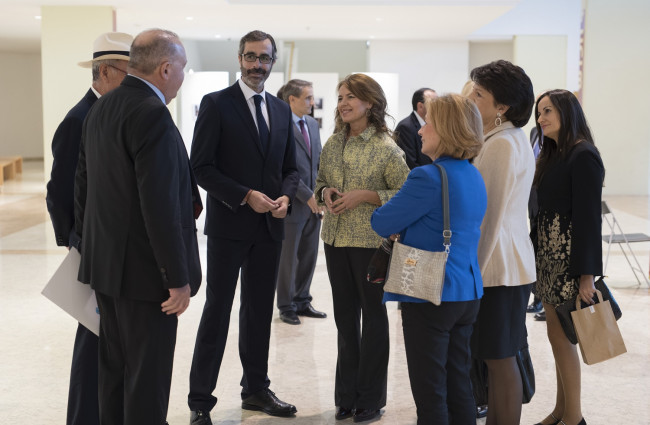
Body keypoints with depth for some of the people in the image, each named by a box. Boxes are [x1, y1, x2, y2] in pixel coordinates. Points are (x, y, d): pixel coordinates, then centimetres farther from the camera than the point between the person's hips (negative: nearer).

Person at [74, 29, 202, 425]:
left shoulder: (100, 109, 9)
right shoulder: (152, 114, -19)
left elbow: (83, 185, 15)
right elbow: (159, 206, -23)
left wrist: (89, 245, 23)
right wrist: (178, 278, -18)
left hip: (105, 262, 9)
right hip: (145, 271, -9)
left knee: (115, 366, 19)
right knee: (149, 376, 2)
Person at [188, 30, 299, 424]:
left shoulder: (282, 110, 11)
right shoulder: (216, 104, -5)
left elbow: (290, 167, 15)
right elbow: (202, 167, -11)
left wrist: (286, 196, -6)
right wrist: (246, 196, -18)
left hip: (270, 227, 5)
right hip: (229, 225, -5)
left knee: (260, 311, 14)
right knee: (217, 311, -1)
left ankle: (256, 389, 26)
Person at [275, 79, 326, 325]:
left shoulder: (312, 124, 12)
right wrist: (307, 196, -16)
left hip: (313, 203, 7)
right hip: (293, 203, -7)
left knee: (309, 256, 12)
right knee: (288, 258, 5)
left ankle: (302, 302, 25)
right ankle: (286, 307, 17)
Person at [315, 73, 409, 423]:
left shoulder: (386, 148, -9)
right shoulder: (333, 143, 7)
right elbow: (321, 181, 18)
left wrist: (365, 195, -18)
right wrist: (325, 192, -4)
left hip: (370, 240, -5)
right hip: (335, 238, 5)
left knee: (373, 314, 6)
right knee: (345, 315, 12)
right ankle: (347, 395, 25)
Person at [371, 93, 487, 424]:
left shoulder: (429, 177, -19)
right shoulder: (475, 177, 8)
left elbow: (382, 224, -12)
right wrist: (406, 229, 4)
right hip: (468, 294, 8)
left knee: (430, 391, 3)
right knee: (459, 384, 16)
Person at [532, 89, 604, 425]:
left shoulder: (583, 156, -12)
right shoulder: (553, 155, 14)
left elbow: (588, 217, -16)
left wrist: (587, 274, -19)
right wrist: (539, 253, 8)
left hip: (569, 258, -8)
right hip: (547, 255, 8)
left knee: (561, 336, -3)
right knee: (558, 336, 12)